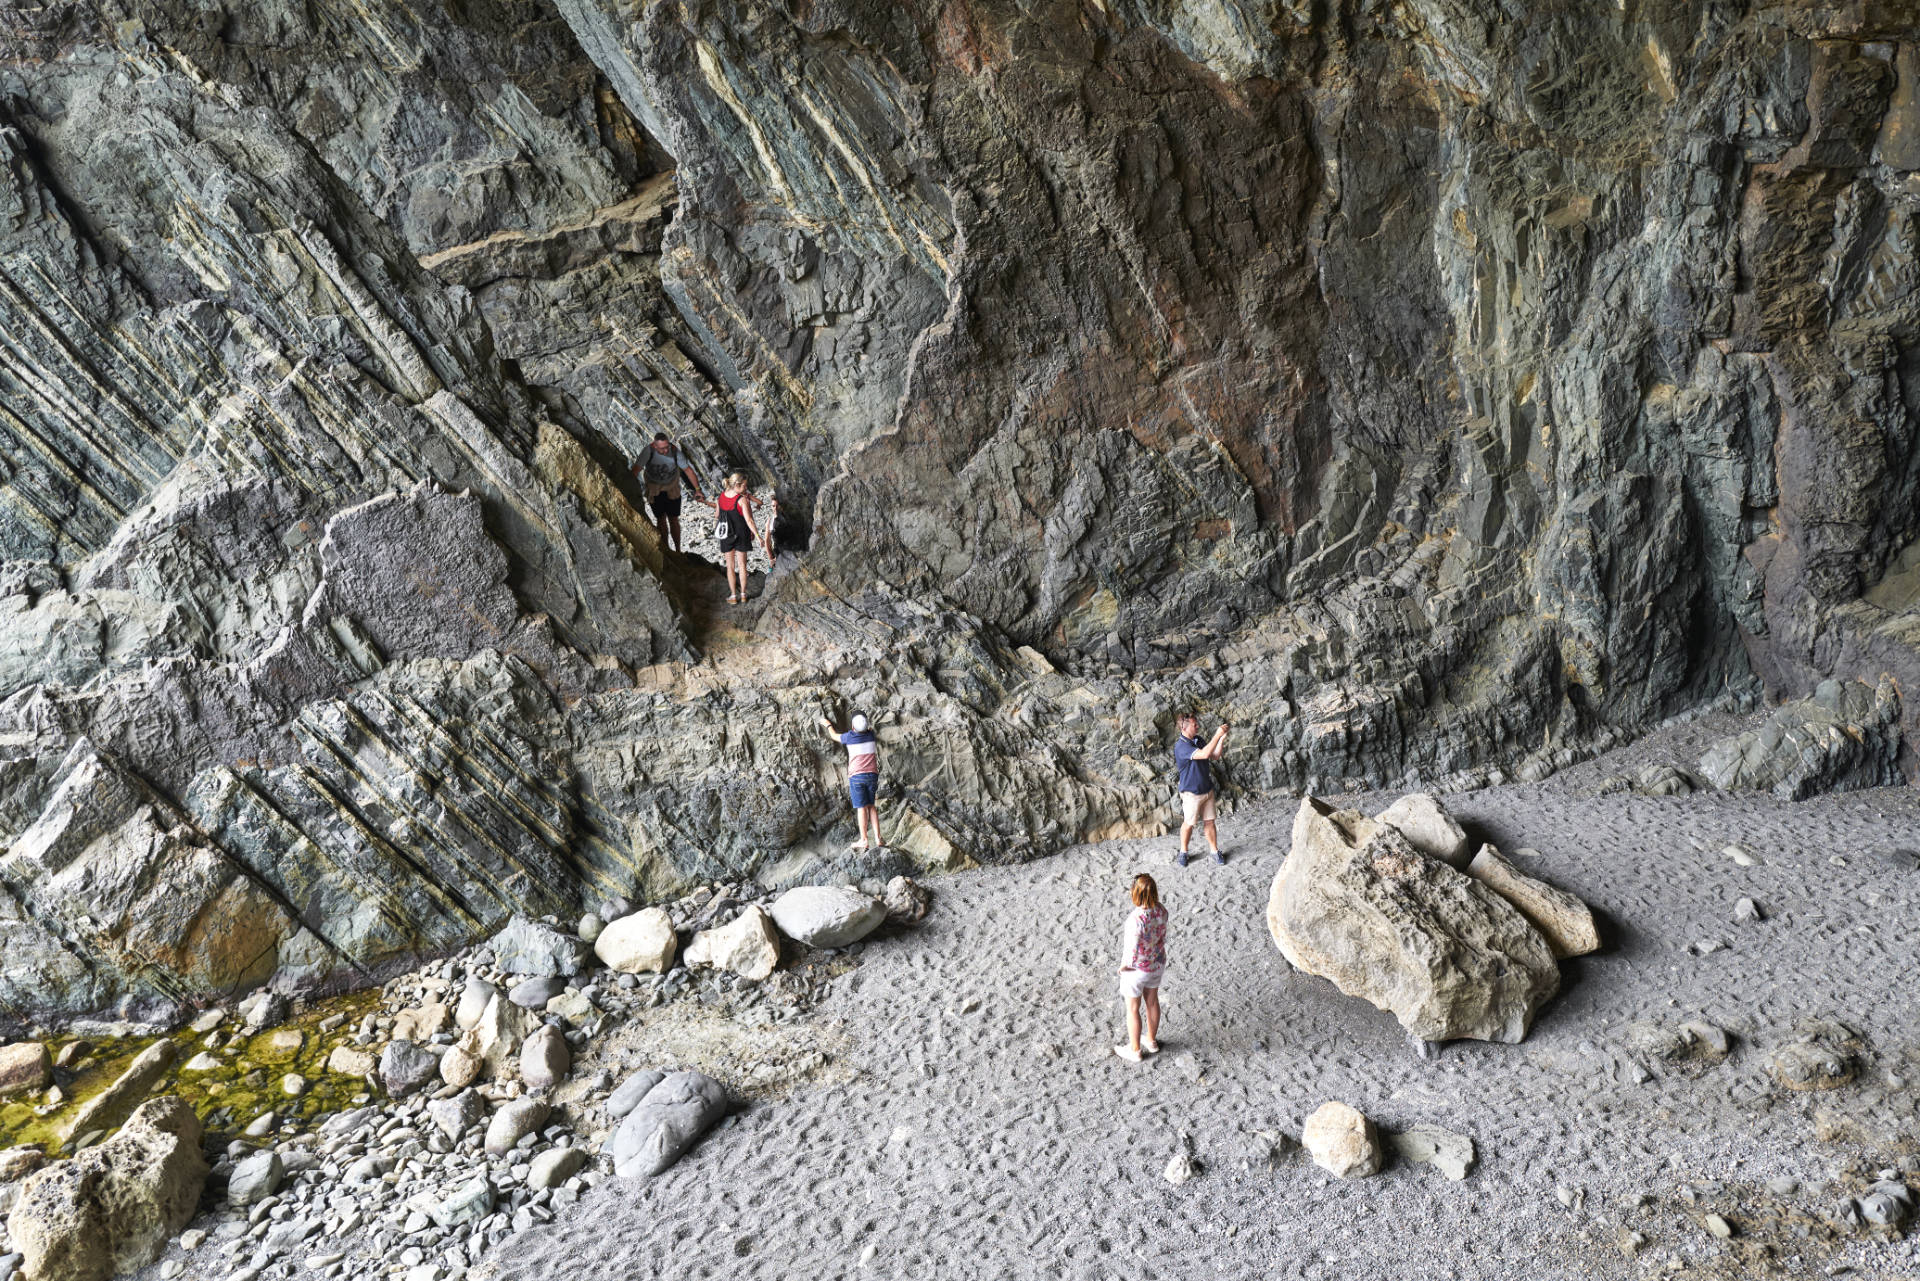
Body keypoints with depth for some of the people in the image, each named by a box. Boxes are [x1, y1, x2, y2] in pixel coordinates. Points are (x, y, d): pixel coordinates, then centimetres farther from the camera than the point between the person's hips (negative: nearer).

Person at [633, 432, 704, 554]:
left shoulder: (675, 451, -25)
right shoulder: (649, 451, -28)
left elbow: (687, 470, -15)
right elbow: (637, 468, -23)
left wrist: (697, 489, -15)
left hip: (671, 488, 1)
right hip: (654, 489, 0)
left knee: (673, 519, 5)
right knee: (661, 519, 3)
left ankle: (677, 550, 15)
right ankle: (666, 549, 15)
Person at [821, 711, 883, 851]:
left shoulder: (849, 737, -5)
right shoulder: (871, 735, 2)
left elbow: (834, 736, 17)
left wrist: (828, 724, 34)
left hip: (856, 776, -3)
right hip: (872, 775, 3)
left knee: (861, 807, -4)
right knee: (872, 806, 7)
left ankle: (863, 840, -6)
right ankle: (878, 839, -1)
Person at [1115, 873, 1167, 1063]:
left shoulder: (1136, 920, -38)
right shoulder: (1161, 911, -18)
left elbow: (1132, 952, -28)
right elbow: (1162, 937, -2)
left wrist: (1123, 967, -9)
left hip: (1137, 969, -6)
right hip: (1157, 963, 6)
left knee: (1133, 1009, 17)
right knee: (1152, 1001, 28)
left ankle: (1134, 1050, 36)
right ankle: (1152, 1041, 49)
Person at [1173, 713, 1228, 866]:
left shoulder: (1198, 740, 4)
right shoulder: (1181, 746, -23)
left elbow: (1215, 756, 8)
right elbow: (1204, 754, -35)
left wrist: (1222, 740, -6)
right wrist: (1217, 735, -32)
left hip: (1207, 789, 7)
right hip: (1191, 792, -7)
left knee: (1210, 822, 11)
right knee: (1188, 823, 7)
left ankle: (1215, 851, 23)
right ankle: (1183, 853, 23)